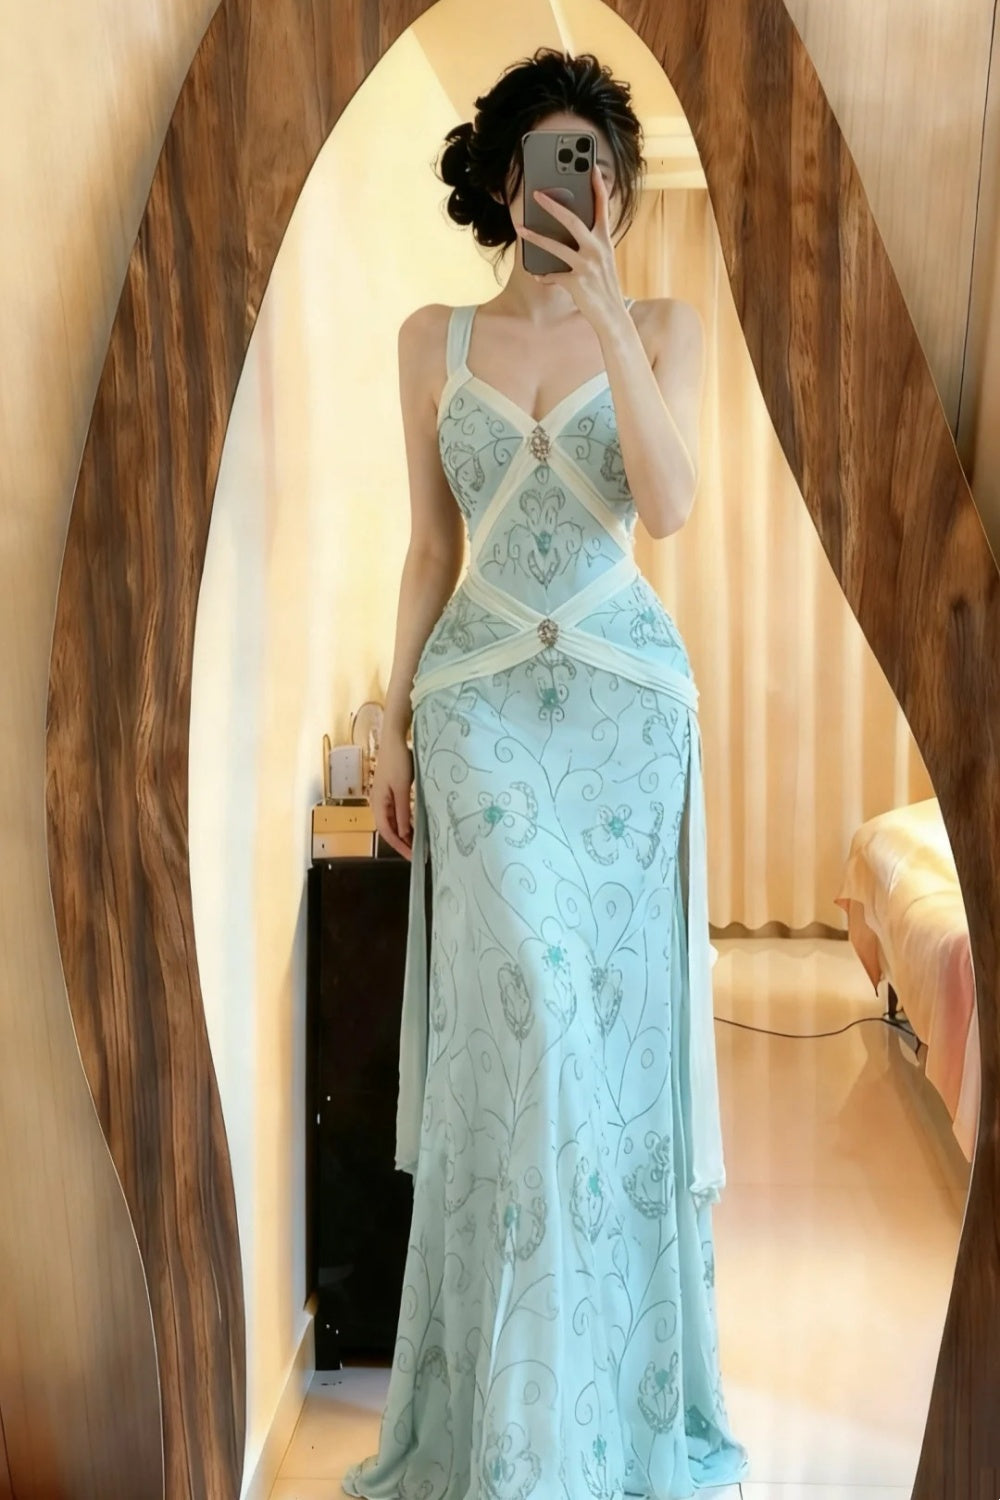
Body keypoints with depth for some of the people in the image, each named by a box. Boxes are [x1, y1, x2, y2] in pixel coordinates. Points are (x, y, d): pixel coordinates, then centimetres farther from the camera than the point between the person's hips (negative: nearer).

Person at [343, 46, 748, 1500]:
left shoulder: (665, 327, 5)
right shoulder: (435, 338, 8)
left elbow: (670, 505, -11)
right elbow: (431, 549, 9)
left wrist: (611, 314, -18)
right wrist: (395, 721, 5)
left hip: (629, 696, 0)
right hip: (484, 699, 0)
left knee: (613, 1017, 2)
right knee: (531, 1001, -10)